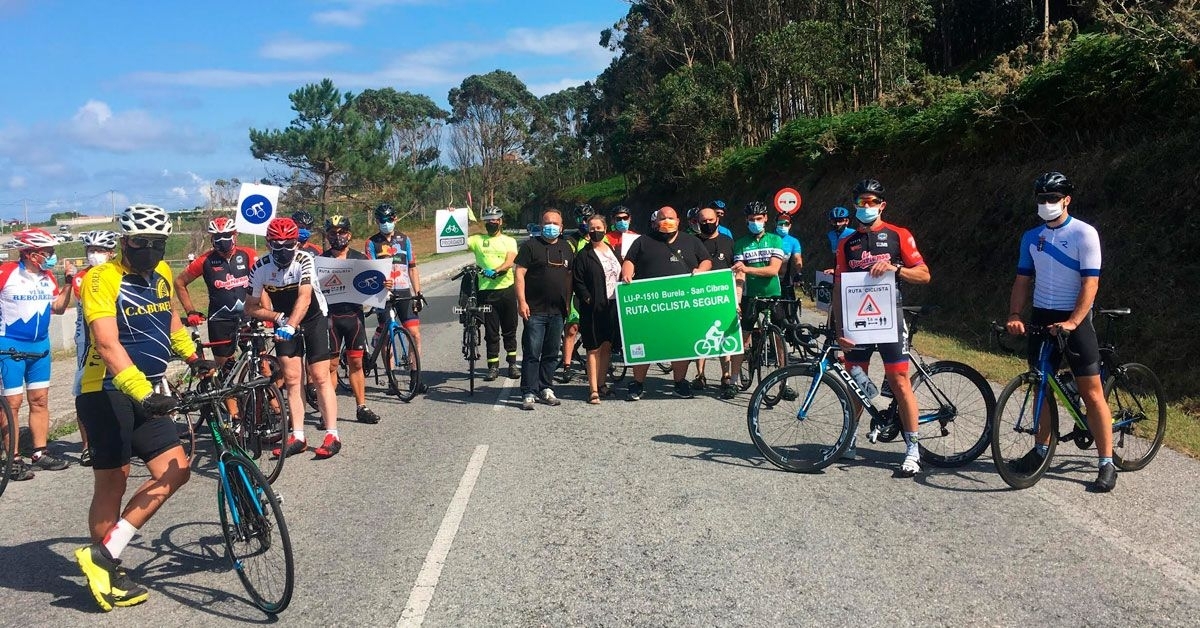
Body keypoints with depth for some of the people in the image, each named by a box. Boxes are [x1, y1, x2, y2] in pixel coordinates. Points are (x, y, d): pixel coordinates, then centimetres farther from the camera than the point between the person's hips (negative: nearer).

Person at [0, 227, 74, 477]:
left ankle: (40, 453, 19)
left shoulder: (48, 276, 5)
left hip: (40, 345, 6)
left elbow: (58, 307, 10)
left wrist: (69, 281, 1)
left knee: (40, 400, 9)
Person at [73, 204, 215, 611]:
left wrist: (192, 356, 26)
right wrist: (142, 393, -38)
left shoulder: (161, 274, 7)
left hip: (147, 392, 7)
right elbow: (107, 345, -28)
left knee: (175, 472, 0)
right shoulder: (102, 279, -16)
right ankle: (103, 563, 14)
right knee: (113, 483, -1)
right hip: (106, 392, -7)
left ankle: (104, 557, 7)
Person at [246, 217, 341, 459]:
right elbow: (251, 308, -8)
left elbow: (304, 298, -36)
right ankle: (297, 437, 3)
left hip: (313, 319, -3)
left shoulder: (304, 260, -25)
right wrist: (279, 317, -22)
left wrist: (291, 325, -49)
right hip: (285, 323, 3)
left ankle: (332, 435, -5)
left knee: (320, 377, -8)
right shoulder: (260, 267, -15)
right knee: (291, 379, -1)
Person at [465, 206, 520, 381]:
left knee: (510, 330, 9)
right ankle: (493, 367, 11)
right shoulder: (477, 240, 8)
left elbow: (510, 262, -9)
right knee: (491, 331, 4)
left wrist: (495, 271, -27)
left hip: (507, 288, 0)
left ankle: (512, 364, 20)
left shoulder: (509, 241, 7)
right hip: (487, 290, 0)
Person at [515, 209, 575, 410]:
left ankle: (545, 389, 21)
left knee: (552, 354, 11)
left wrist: (569, 302, 13)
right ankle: (529, 393, -2)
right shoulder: (530, 246, -2)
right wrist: (521, 301, -15)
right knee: (532, 353, -6)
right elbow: (519, 273, -7)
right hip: (535, 310, -5)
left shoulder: (567, 248, 14)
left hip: (558, 311, 5)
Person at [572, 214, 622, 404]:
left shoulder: (614, 251, 14)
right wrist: (588, 299, -16)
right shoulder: (583, 255, -3)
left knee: (607, 346, 12)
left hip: (613, 306, 5)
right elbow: (577, 282, -7)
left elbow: (621, 275, 19)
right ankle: (594, 390, -3)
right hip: (593, 308, -5)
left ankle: (601, 383, 25)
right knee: (594, 349, -4)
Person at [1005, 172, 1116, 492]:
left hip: (1074, 319, -5)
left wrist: (1072, 323, -24)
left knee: (1091, 392, -4)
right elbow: (1023, 279, 8)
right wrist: (1014, 315, -8)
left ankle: (1107, 463, 2)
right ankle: (1042, 449, 25)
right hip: (1041, 317, 5)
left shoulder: (1084, 234, -9)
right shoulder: (1031, 237, 7)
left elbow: (1090, 283, -14)